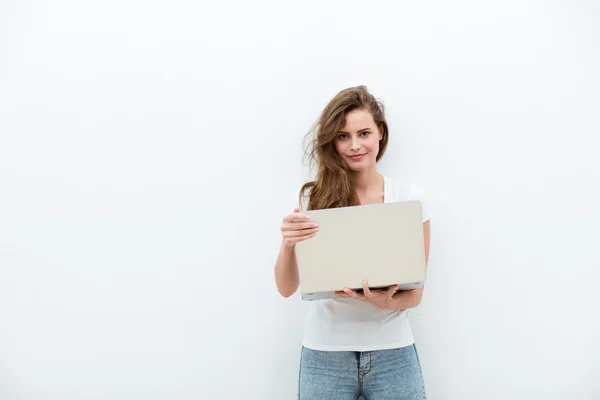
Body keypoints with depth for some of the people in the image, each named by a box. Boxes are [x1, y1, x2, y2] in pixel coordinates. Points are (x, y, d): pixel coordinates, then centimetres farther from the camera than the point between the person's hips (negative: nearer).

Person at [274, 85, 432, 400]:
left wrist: (386, 302, -22)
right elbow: (286, 288, -6)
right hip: (325, 352, 0)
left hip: (392, 352, 0)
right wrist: (288, 243, -25)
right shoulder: (313, 198, -5)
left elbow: (415, 292, -1)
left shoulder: (409, 198, -5)